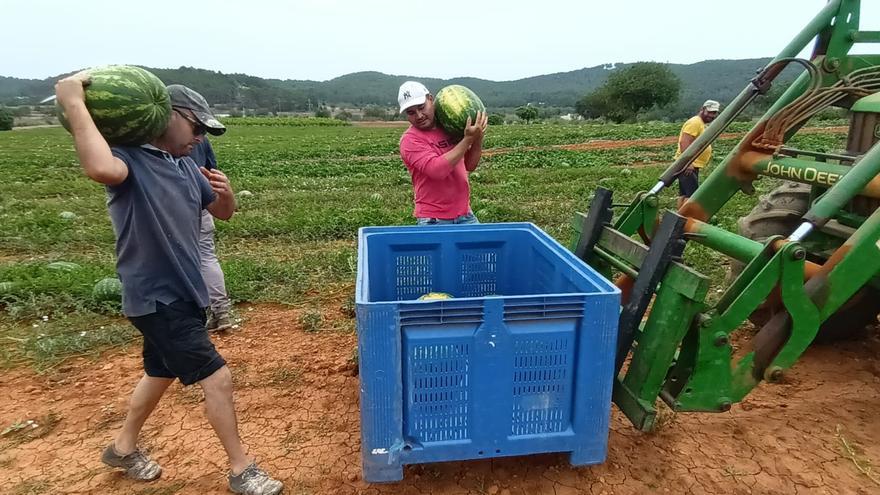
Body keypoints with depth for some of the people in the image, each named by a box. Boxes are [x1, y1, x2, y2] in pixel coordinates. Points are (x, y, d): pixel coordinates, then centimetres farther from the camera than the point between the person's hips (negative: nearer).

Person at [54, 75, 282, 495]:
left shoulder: (185, 166, 7)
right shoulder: (128, 158, -17)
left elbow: (222, 213, 13)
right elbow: (101, 169, -42)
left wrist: (225, 192, -8)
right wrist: (74, 104, -33)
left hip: (180, 292, 9)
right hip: (156, 297, -9)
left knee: (161, 371, 25)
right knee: (217, 377, -5)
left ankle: (123, 447, 49)